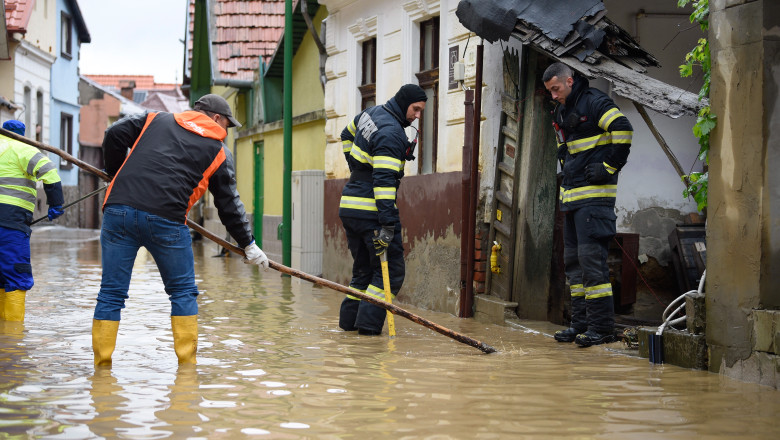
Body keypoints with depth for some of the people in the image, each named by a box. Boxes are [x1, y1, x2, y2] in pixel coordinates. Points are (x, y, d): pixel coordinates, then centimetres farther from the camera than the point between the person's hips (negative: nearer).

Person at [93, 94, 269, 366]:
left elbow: (115, 134, 14)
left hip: (119, 208, 3)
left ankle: (102, 363, 8)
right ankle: (187, 363, 12)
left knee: (111, 292, 8)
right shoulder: (219, 151, 16)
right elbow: (229, 204, 18)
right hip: (166, 219, -3)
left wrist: (117, 172, 29)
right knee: (183, 292, 14)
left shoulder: (157, 119, 23)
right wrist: (248, 244, 28)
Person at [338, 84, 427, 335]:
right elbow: (384, 180, -24)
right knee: (391, 271, -3)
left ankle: (349, 320, 15)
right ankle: (369, 323, -9)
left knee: (363, 270, 17)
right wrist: (387, 224, -27)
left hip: (349, 207, 9)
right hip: (372, 211, -9)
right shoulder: (391, 133, -17)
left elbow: (347, 135, 34)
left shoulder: (370, 114, 12)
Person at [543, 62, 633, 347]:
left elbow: (623, 129, -19)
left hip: (595, 195, -9)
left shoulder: (594, 103, -9)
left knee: (591, 257, -13)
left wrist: (610, 167, -16)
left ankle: (602, 326, -10)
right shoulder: (560, 113, 19)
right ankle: (581, 323, 15)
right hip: (572, 196, 9)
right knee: (573, 260, 10)